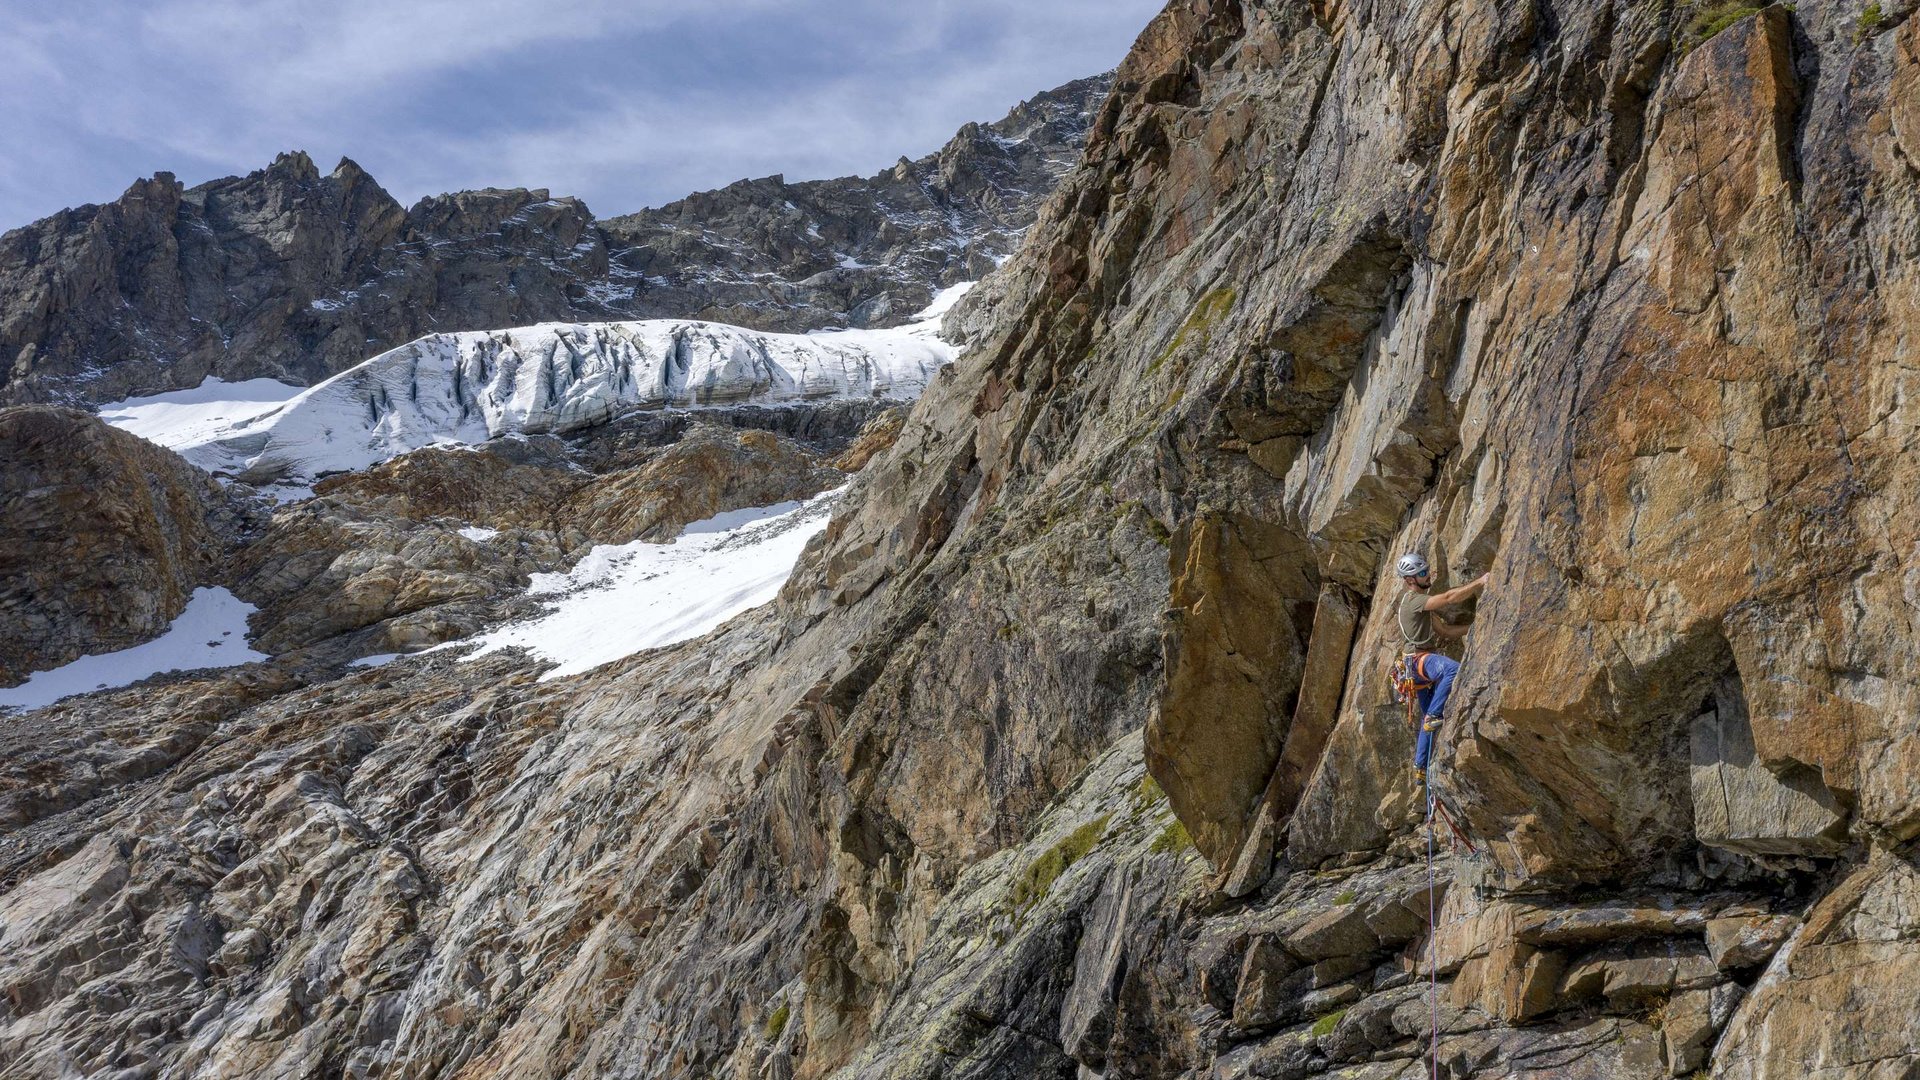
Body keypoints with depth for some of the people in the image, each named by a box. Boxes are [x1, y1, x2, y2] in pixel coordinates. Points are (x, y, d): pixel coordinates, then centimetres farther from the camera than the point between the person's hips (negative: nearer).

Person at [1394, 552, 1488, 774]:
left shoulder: (1423, 602, 22)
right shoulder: (1412, 600, -12)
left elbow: (1446, 631, 21)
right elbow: (1449, 598, -24)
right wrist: (1480, 582, -22)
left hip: (1428, 660, 10)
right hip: (1421, 658, -10)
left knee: (1429, 719, 14)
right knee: (1455, 669, -39)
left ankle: (1420, 765, 20)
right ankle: (1434, 715, -32)